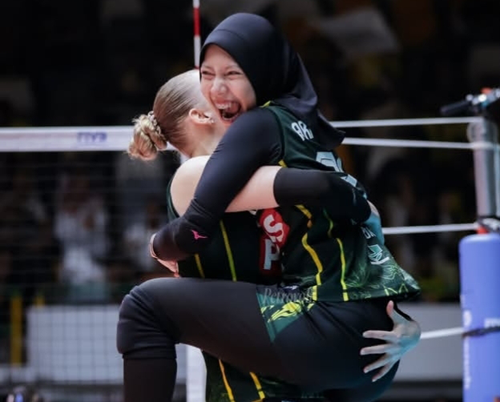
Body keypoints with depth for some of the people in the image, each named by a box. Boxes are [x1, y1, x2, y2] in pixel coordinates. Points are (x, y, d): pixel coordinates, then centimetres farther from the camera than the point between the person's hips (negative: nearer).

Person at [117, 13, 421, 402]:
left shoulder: (261, 123, -3)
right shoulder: (303, 123, 21)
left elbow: (197, 229, -10)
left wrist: (159, 246, 12)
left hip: (331, 327, -9)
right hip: (375, 335, 9)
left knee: (147, 305, -3)